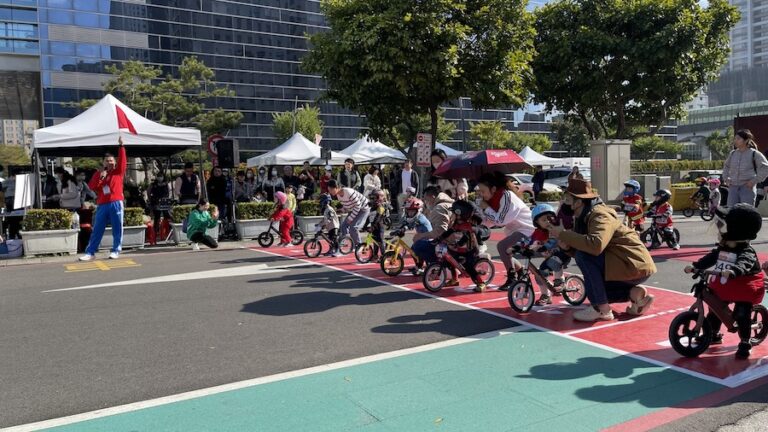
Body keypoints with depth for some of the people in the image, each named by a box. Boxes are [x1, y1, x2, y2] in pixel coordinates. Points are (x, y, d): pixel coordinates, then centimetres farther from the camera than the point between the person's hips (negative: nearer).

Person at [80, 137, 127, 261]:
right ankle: (90, 252, 6)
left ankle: (115, 251, 8)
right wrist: (100, 176, -8)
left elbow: (122, 160, -6)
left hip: (116, 203, -2)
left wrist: (121, 146, -13)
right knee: (97, 229, 4)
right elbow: (91, 186, 4)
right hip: (102, 205, 2)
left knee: (117, 228, 1)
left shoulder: (118, 171, 9)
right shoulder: (98, 173, 15)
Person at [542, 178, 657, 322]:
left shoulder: (599, 215, -21)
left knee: (584, 255, -25)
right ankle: (635, 293, 11)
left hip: (635, 266, -10)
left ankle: (602, 310, -17)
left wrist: (563, 234, -30)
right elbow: (584, 246, 6)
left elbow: (595, 245, -39)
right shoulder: (583, 217, 7)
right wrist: (567, 246, -15)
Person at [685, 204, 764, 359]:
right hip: (723, 287, 8)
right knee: (714, 310, 15)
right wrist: (694, 266, -11)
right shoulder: (722, 247, 1)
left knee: (742, 316, -6)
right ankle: (714, 334, 34)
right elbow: (710, 258, 3)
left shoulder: (746, 251, -22)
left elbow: (744, 264, -40)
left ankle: (745, 343, 10)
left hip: (743, 289, -8)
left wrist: (732, 271, -61)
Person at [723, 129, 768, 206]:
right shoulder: (732, 153, 10)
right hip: (733, 187, 5)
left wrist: (755, 180, -11)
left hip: (747, 187, -4)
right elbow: (726, 166, 26)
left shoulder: (754, 153, -3)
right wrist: (726, 178, 13)